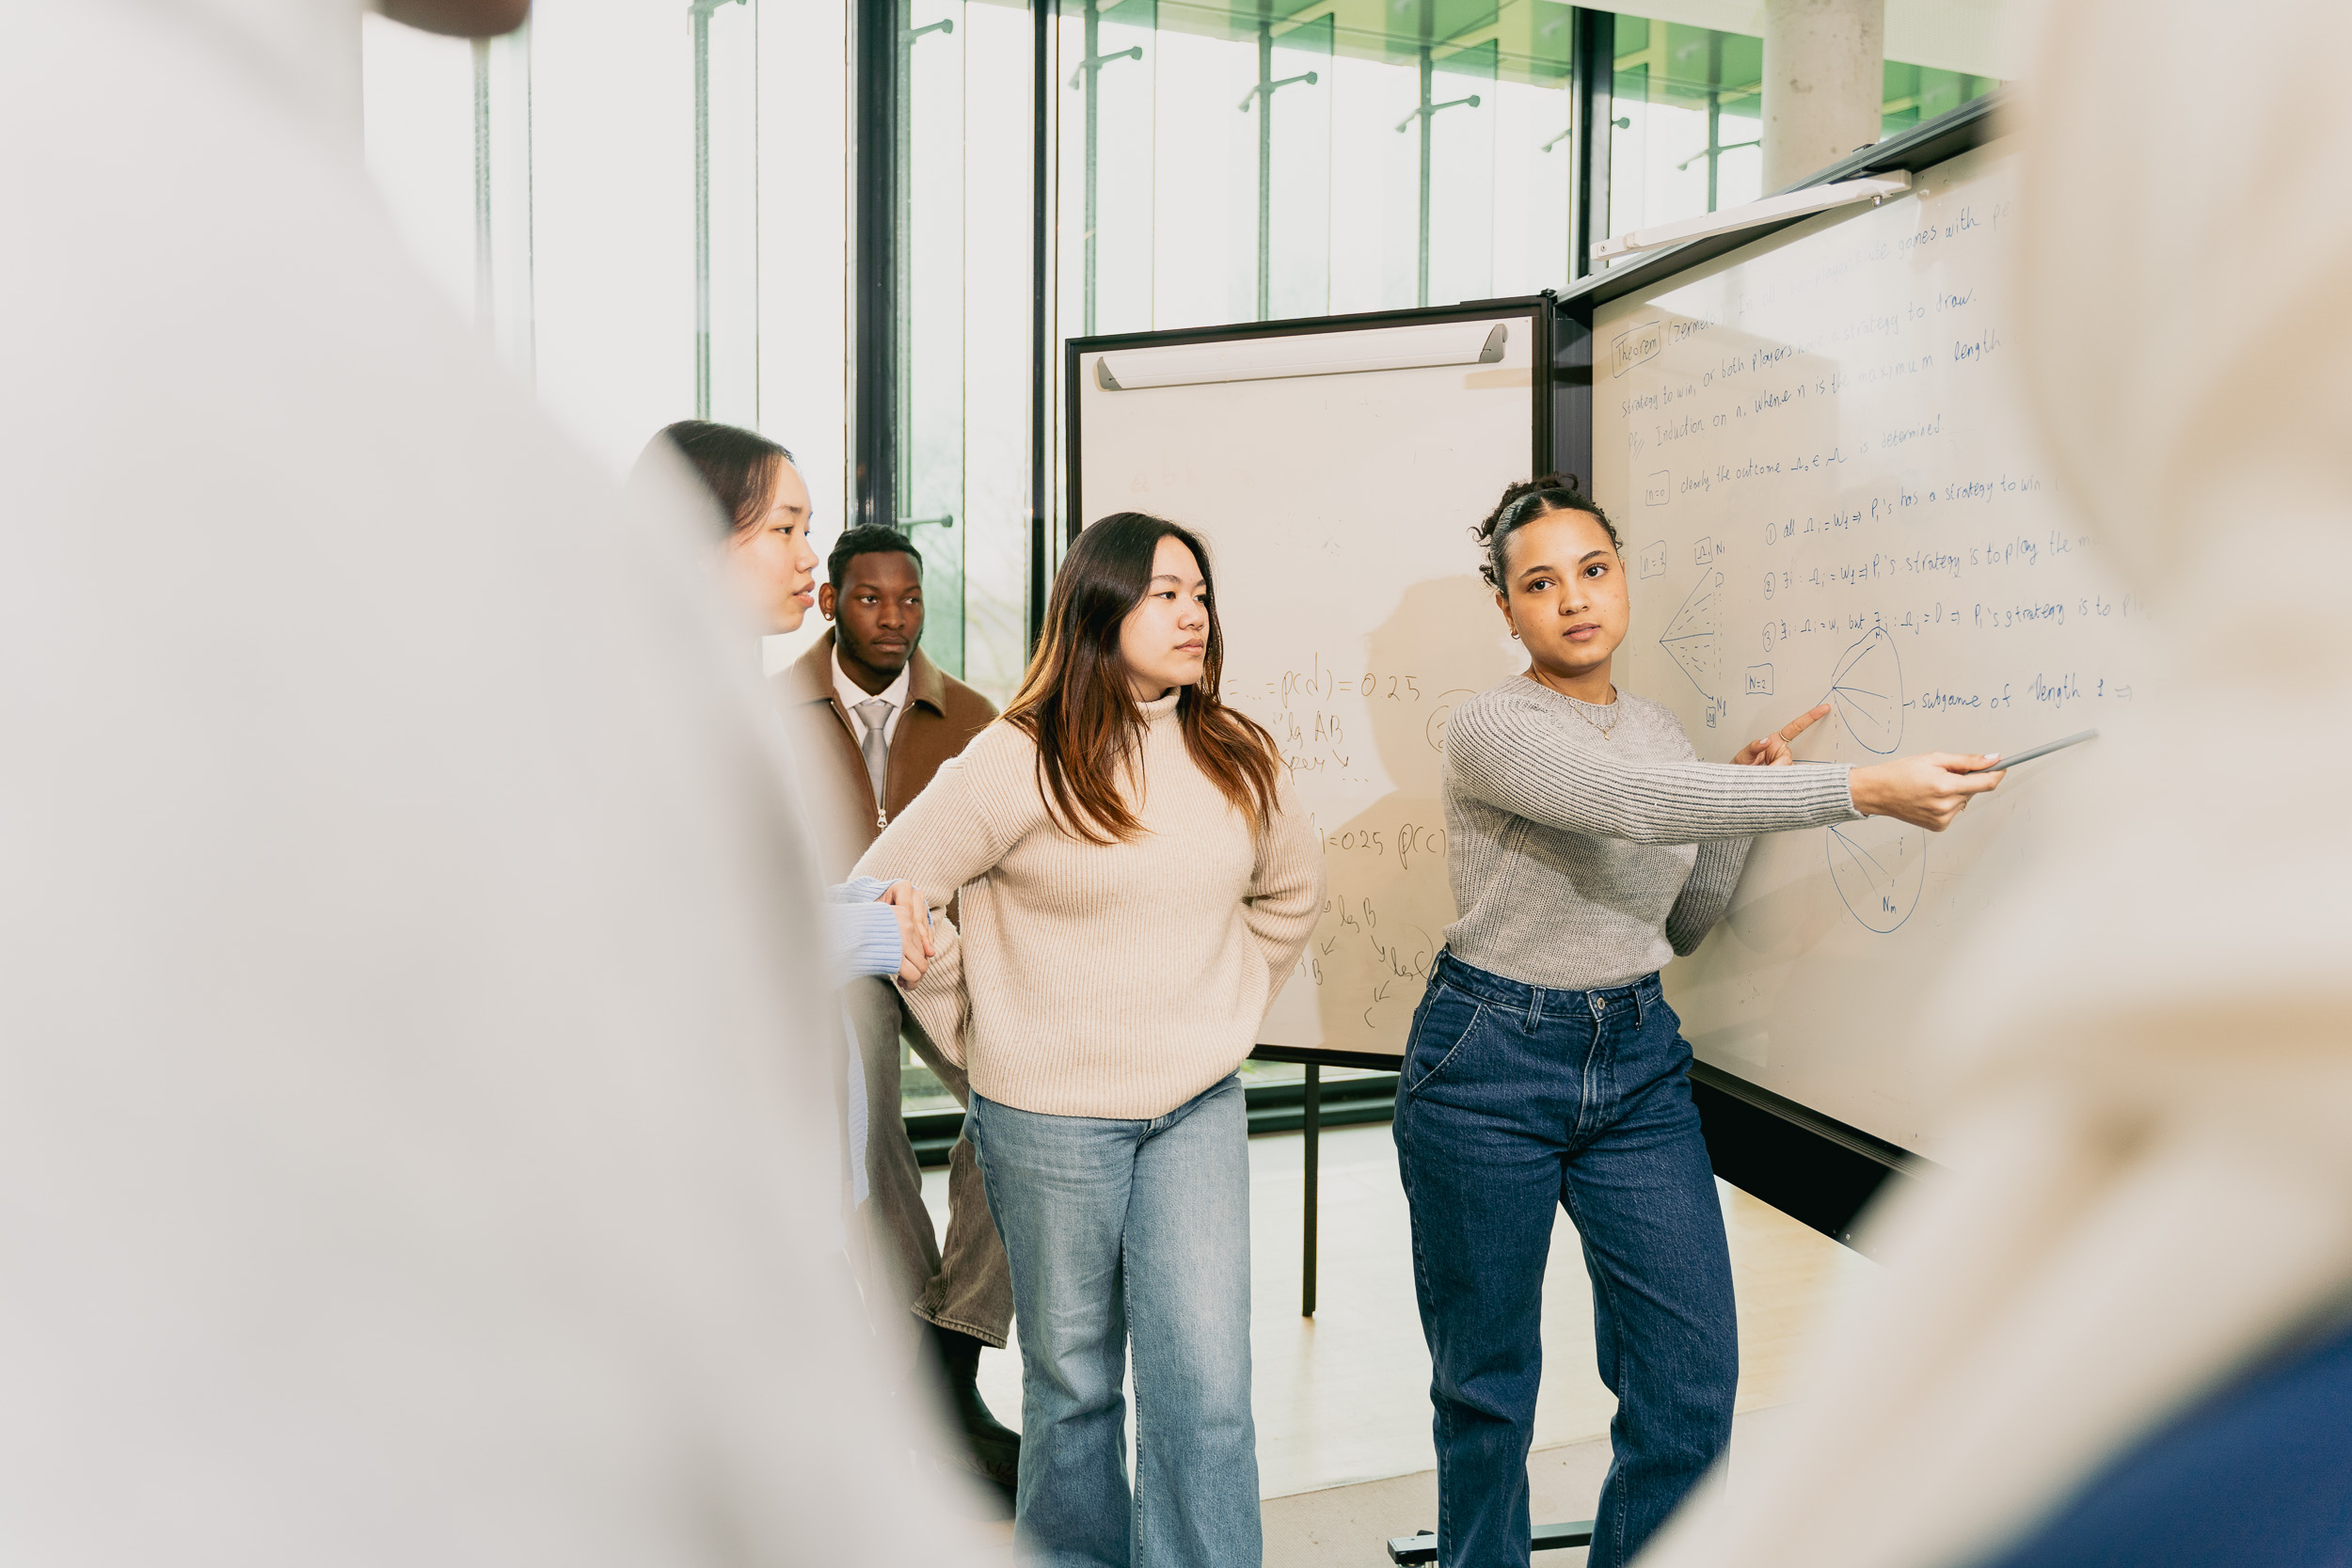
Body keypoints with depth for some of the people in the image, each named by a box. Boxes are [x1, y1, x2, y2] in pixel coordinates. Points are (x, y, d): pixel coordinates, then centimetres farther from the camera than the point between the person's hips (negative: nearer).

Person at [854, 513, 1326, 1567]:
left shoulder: (1237, 760, 4)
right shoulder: (1019, 761, -11)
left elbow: (1292, 889, 21)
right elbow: (886, 890, -7)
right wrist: (979, 1035, -2)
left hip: (1201, 1106, 3)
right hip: (1051, 1115, -3)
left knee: (1207, 1390, 0)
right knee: (1074, 1381, 12)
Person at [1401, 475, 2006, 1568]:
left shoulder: (1659, 730, 9)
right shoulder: (1491, 729, -13)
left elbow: (1680, 924, 15)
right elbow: (1638, 806, -31)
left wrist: (1745, 798, 1)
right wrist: (1862, 789, -33)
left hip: (1637, 1064, 6)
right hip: (1490, 1067, -5)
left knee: (1694, 1379, 3)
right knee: (1486, 1386, 8)